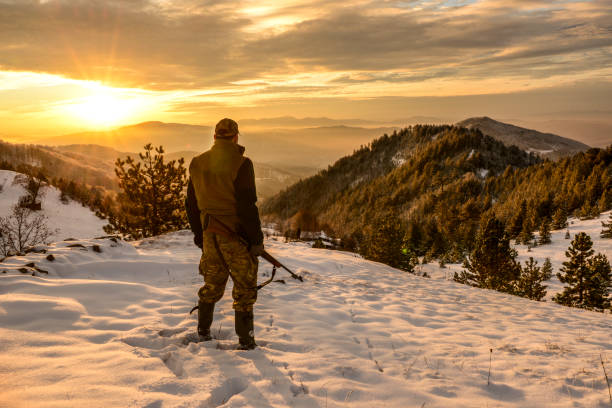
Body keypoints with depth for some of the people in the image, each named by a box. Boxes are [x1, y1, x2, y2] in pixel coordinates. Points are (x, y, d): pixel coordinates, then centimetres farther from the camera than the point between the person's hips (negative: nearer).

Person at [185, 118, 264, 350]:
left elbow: (192, 204, 12)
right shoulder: (240, 164, -15)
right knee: (244, 289, 7)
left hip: (210, 235, 6)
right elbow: (247, 206, -18)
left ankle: (203, 334, 29)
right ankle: (245, 341, 12)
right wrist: (256, 239, -10)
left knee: (212, 285, 20)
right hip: (236, 235, -6)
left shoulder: (197, 164, 5)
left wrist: (199, 234, 21)